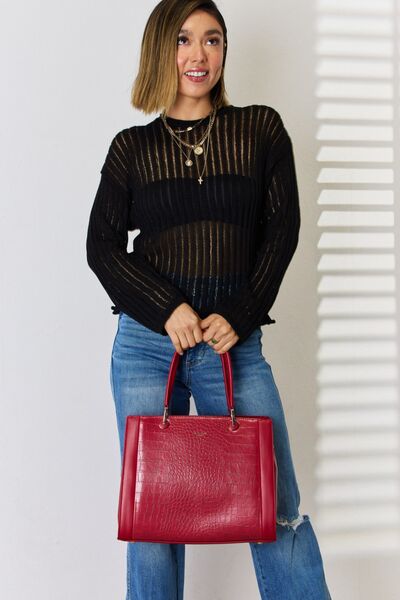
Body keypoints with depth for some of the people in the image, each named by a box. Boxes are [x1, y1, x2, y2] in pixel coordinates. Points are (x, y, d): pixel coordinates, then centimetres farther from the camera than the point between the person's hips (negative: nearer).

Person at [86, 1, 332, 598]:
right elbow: (102, 245, 3)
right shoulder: (132, 147, 7)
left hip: (235, 342, 0)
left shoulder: (261, 129, 7)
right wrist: (167, 309, -11)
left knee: (278, 511, 2)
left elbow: (282, 229, 2)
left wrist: (239, 317, -8)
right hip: (147, 342, 1)